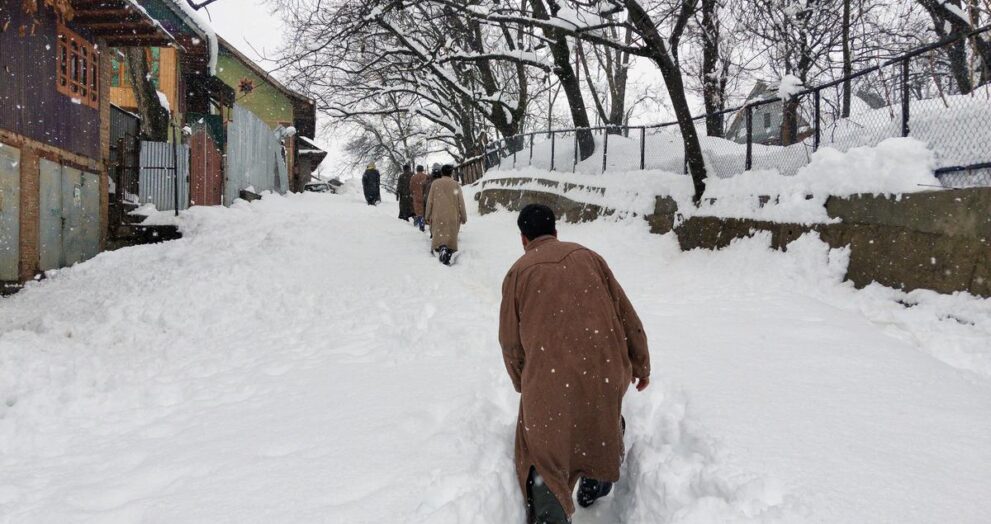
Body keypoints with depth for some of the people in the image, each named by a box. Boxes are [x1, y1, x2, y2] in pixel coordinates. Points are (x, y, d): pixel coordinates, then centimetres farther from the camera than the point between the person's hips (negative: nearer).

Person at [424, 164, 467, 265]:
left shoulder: (435, 183, 3)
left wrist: (428, 216, 14)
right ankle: (448, 257, -5)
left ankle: (442, 248, -32)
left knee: (438, 236, -2)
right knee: (451, 237, 7)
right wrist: (463, 217, 12)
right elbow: (461, 203, 3)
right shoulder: (456, 185, 1)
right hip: (452, 217, 0)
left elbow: (430, 201, 5)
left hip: (438, 216, 0)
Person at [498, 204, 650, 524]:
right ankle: (594, 487, 43)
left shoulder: (518, 272, 3)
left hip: (550, 380, -2)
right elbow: (625, 314, 9)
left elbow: (511, 341, 5)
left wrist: (522, 383, 22)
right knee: (603, 423, 31)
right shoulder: (587, 257, 9)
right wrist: (641, 364, 20)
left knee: (543, 455, 10)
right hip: (605, 370, 3)